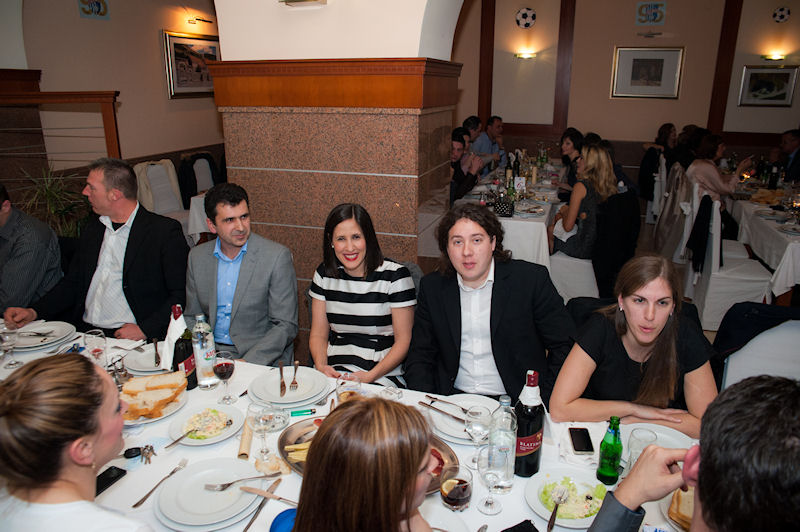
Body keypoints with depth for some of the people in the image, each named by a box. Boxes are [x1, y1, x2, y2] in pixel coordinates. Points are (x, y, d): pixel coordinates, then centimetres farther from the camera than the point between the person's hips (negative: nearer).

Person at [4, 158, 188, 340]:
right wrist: (34, 312, 8)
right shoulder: (92, 229, 18)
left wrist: (145, 329, -18)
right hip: (83, 332, 6)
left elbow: (181, 295, -9)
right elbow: (72, 283, 23)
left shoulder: (165, 231, -6)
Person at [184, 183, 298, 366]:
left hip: (262, 360, -4)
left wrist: (247, 364, -20)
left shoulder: (277, 256, -10)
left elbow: (286, 326, -9)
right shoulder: (197, 257, 6)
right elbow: (192, 318, 14)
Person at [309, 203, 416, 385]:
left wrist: (370, 376, -17)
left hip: (383, 377, -3)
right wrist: (321, 366, -9)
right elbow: (318, 335, 11)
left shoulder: (395, 275, -6)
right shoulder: (324, 274, 7)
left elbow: (404, 340, -4)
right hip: (334, 372, 4)